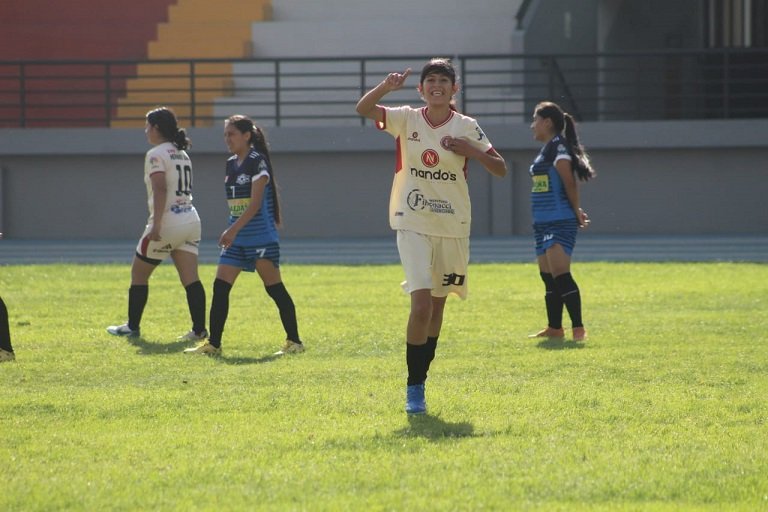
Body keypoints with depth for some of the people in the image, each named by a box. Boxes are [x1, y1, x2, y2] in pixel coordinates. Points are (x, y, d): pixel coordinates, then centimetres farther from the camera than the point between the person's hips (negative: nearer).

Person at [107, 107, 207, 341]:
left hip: (168, 223, -7)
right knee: (190, 279, 0)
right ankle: (199, 329, -10)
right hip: (190, 220, 7)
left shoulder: (156, 155, -8)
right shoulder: (181, 154, 18)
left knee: (138, 274, 9)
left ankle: (132, 326, 15)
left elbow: (160, 189, -20)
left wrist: (156, 224, -25)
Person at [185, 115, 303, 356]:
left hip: (261, 237, -8)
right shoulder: (231, 164, 12)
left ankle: (294, 341, 4)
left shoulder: (258, 162, -11)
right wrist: (231, 232, 18)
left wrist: (233, 229, -25)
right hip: (236, 237, 8)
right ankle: (213, 344, 4)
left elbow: (255, 203, -19)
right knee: (220, 287, 1)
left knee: (275, 288, -4)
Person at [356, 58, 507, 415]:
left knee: (437, 305, 11)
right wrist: (387, 87, -31)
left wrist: (470, 150, -16)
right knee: (421, 304, -16)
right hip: (413, 225, -2)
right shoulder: (407, 120, -1)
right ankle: (413, 388, -8)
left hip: (453, 228, 2)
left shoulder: (467, 128, 1)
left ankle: (420, 381, 26)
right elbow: (363, 109, -14)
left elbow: (500, 169, 0)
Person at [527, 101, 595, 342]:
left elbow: (569, 182, -14)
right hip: (544, 222, 10)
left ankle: (578, 328, -18)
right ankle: (554, 328, 21)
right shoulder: (546, 149, 18)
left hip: (560, 221, -10)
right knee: (548, 277, 13)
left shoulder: (559, 146, -11)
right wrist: (577, 211, 10)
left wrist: (576, 213, -6)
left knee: (560, 274, -16)